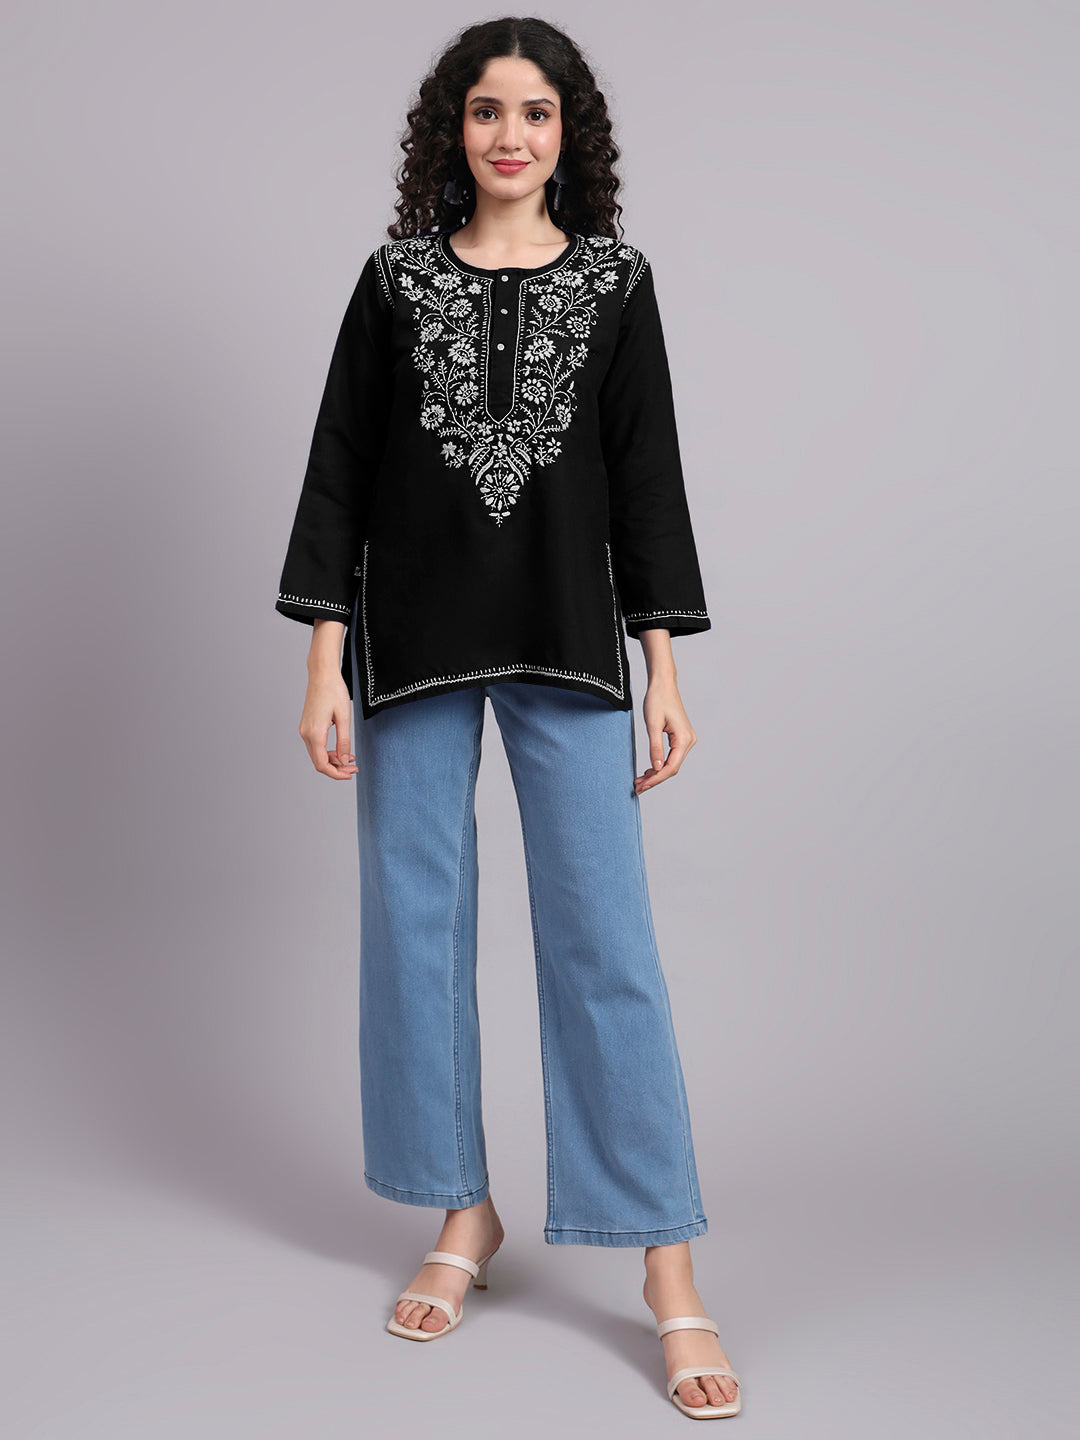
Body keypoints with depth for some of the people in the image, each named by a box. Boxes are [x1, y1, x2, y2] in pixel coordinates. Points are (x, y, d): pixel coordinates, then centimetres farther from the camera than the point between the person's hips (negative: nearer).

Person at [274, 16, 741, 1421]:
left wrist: (664, 670, 0)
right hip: (413, 644, 2)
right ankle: (465, 1218, 23)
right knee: (415, 923, 6)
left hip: (568, 644, -1)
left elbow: (645, 475, 5)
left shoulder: (613, 280, 6)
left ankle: (672, 1277, 2)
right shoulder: (399, 277, 7)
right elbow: (340, 467, 4)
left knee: (606, 940, -5)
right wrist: (323, 661, -2)